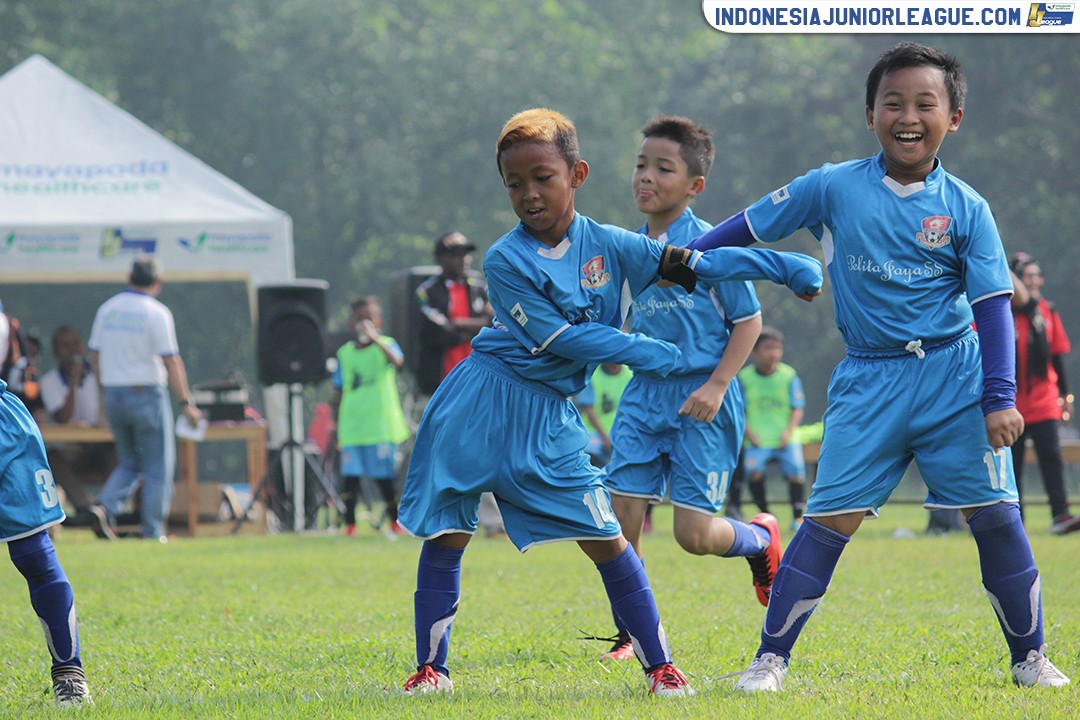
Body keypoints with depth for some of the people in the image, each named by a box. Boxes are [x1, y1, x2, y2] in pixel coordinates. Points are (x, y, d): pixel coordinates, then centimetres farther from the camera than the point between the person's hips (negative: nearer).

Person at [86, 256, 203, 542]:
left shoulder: (107, 309, 6)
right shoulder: (156, 313, -10)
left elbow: (95, 355, 10)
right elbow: (171, 361, -13)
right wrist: (187, 403, -10)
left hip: (113, 396, 5)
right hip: (146, 395, -5)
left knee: (129, 463, 16)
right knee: (158, 466, 5)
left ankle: (104, 508, -7)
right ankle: (151, 531, 3)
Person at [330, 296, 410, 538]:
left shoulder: (385, 345, 1)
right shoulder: (345, 353, 10)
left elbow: (397, 362, -24)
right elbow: (339, 394, 14)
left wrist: (374, 339, -32)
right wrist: (337, 426, 10)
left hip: (381, 425, -3)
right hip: (352, 426, 3)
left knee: (384, 476, 1)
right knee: (349, 475, -5)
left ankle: (395, 522, 16)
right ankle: (350, 524, 0)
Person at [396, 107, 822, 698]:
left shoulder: (607, 245, 0)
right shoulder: (506, 260, -12)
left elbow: (697, 265, 4)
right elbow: (563, 338, -13)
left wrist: (787, 266, 0)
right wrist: (654, 354, -7)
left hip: (547, 416, 2)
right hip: (479, 405, -2)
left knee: (605, 539, -3)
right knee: (445, 535, -3)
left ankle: (659, 665, 5)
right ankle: (431, 667, 8)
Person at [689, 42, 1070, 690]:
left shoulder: (966, 208, 0)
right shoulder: (833, 188, -1)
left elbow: (993, 306, -1)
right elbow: (753, 225, 10)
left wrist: (1001, 397, -8)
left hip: (954, 375, 0)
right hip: (870, 381, 0)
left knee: (996, 516, -2)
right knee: (831, 519, -6)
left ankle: (1030, 657, 13)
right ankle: (771, 657, 3)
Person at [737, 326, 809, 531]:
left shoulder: (789, 375, 2)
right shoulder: (744, 377, 2)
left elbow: (798, 408, 3)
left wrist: (789, 431, -12)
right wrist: (748, 432, -10)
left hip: (785, 439, 0)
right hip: (757, 440, 0)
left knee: (795, 470, -20)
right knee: (754, 471, -23)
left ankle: (798, 517, -2)